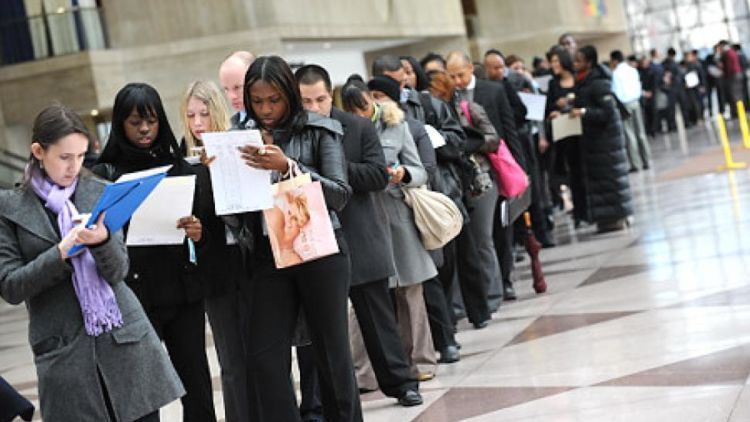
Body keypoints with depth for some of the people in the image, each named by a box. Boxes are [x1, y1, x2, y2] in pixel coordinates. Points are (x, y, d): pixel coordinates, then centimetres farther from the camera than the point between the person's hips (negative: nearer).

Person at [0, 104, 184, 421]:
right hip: (64, 352, -1)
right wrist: (62, 252, -17)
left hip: (125, 338, 1)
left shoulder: (99, 194, 5)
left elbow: (117, 272, -1)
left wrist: (102, 242, -22)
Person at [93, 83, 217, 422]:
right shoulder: (103, 175, 1)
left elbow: (209, 223, 10)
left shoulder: (184, 170, 7)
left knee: (196, 381, 4)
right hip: (134, 297, -2)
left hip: (184, 292, 2)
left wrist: (199, 233, -10)